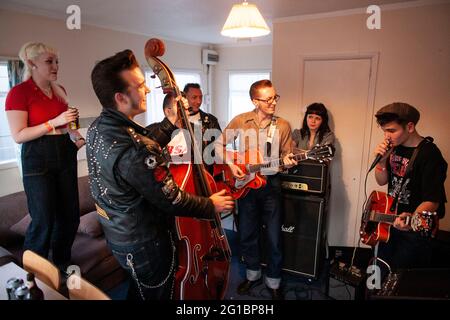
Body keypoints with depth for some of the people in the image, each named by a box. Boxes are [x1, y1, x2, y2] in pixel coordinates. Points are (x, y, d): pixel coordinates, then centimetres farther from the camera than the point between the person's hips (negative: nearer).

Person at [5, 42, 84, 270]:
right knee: (43, 220, -2)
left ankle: (62, 264, 31)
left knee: (70, 216, 10)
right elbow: (18, 135, -13)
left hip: (65, 154, 6)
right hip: (37, 159, -6)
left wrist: (74, 136, 4)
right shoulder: (19, 92, -7)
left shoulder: (60, 91, 11)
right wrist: (54, 122, -20)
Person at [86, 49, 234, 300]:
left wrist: (171, 122, 6)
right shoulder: (131, 150, -36)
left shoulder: (99, 128, -5)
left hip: (118, 232, 8)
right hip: (145, 245, -8)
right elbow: (171, 201, -26)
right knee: (157, 294, 18)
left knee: (139, 291, 31)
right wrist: (212, 206, -11)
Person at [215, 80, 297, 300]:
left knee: (274, 238, 5)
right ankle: (253, 275, 37)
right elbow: (219, 144, 2)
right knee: (247, 234, 13)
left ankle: (273, 282, 28)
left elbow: (287, 156, 4)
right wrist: (231, 164, -11)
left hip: (271, 184, 0)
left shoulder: (283, 125, -3)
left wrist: (288, 162, -19)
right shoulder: (240, 121, -4)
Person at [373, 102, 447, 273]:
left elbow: (432, 201, -23)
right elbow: (382, 181, 5)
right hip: (390, 222, 7)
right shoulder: (395, 147, 0)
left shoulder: (429, 154, -20)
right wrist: (381, 161, -14)